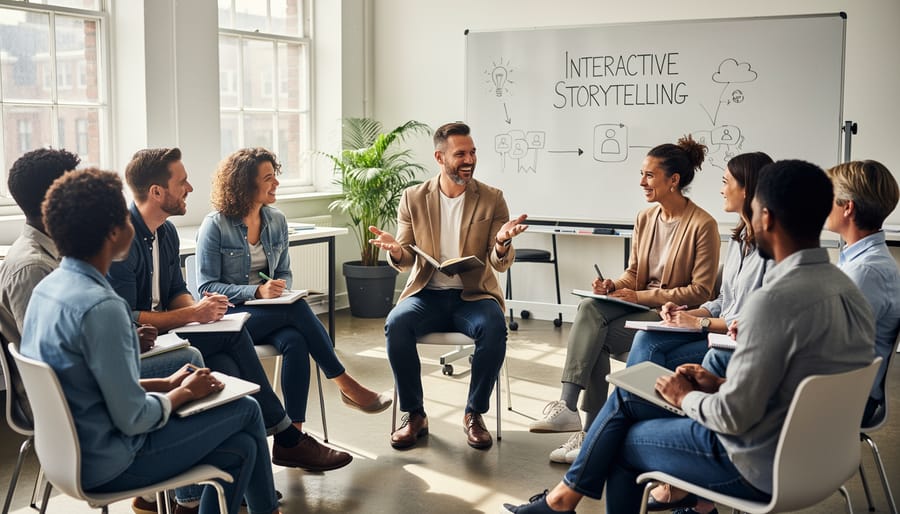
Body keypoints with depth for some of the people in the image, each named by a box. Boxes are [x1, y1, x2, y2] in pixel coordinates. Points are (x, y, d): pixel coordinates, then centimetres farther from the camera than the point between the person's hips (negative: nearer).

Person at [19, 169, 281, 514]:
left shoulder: (49, 287, 3)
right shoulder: (100, 307, -26)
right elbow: (133, 419, -23)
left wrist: (166, 384, 9)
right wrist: (185, 392, -5)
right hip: (108, 465, -9)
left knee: (239, 447, 14)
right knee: (245, 410, 5)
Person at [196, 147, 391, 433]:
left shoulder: (276, 221, 8)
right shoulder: (215, 225, -8)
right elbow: (207, 287, -10)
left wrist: (281, 289, -10)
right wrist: (258, 292, -23)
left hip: (270, 313, 5)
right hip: (230, 316, -4)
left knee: (295, 343, -31)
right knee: (296, 308, -31)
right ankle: (346, 386, -20)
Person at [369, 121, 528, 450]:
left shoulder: (492, 199, 1)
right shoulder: (413, 198, 3)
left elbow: (501, 264, -4)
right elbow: (405, 262, 4)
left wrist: (502, 242, -28)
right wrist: (396, 250, -21)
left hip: (473, 295, -1)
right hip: (427, 294, 1)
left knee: (494, 327, -33)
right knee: (396, 323, -30)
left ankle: (474, 414, -12)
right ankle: (414, 414, -12)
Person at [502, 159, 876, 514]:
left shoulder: (775, 299, -27)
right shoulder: (845, 289, 2)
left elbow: (734, 416, -25)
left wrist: (686, 397, -6)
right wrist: (721, 385, 8)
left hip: (758, 467, -9)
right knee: (625, 397, 15)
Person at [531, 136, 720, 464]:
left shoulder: (702, 225, -11)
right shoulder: (645, 219, 11)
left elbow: (700, 292, -12)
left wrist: (642, 296, -16)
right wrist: (613, 286, -6)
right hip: (639, 305, 7)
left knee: (595, 338, -26)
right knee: (589, 308, -26)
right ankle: (568, 407, -30)